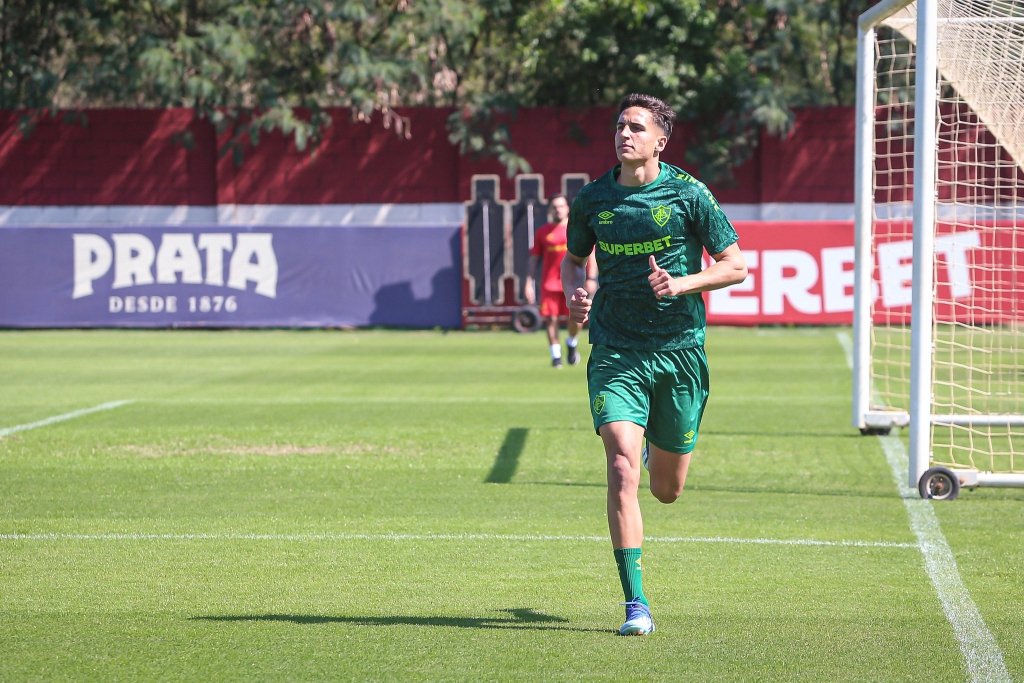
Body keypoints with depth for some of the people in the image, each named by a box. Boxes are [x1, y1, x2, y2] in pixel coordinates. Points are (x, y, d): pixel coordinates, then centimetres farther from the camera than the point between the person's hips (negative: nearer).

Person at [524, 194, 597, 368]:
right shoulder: (542, 232, 9)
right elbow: (534, 258, 11)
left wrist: (591, 278, -3)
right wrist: (528, 282, 4)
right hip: (550, 282, 1)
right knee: (551, 319, -2)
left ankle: (572, 344, 20)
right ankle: (555, 355, 10)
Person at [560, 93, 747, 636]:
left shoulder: (688, 194, -5)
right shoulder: (593, 199, 2)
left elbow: (735, 265, 0)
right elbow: (573, 257, 20)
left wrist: (682, 284, -17)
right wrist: (573, 293, -2)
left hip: (679, 349, 0)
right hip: (615, 352, 0)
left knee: (667, 490, 11)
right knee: (623, 470, -19)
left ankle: (658, 445, 51)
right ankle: (635, 604, -15)